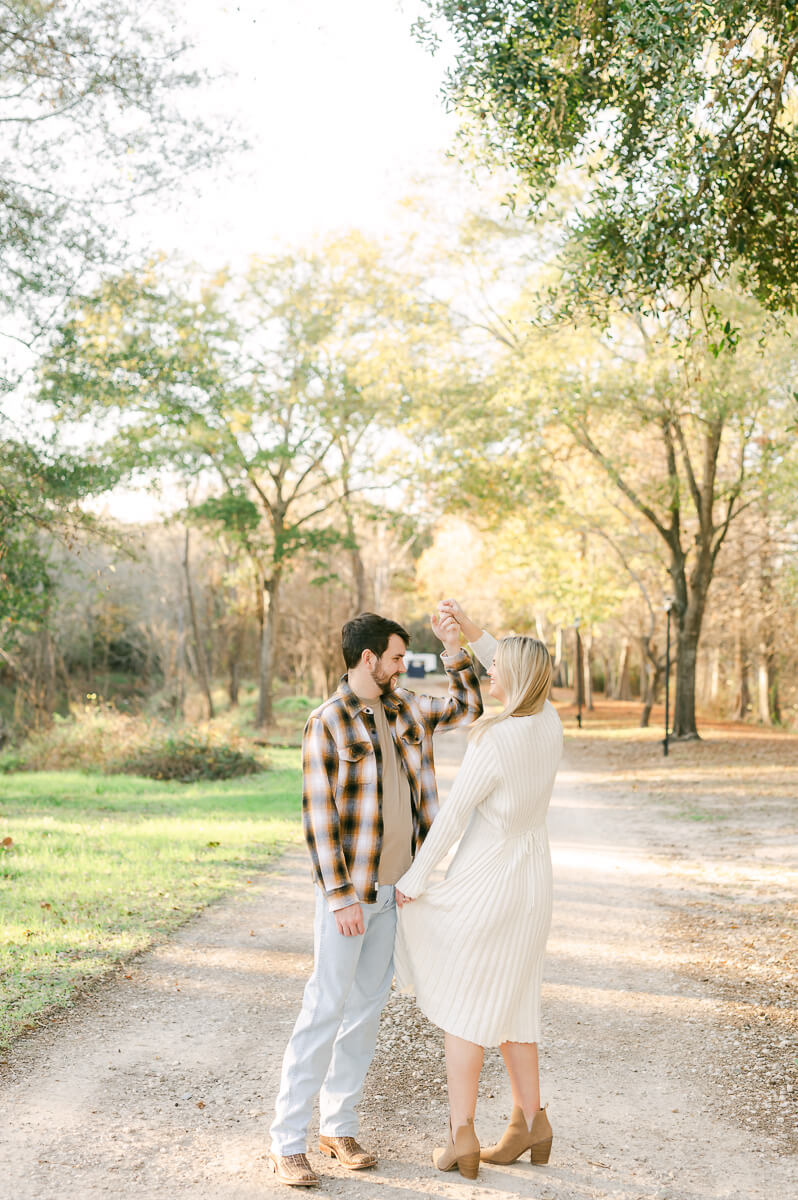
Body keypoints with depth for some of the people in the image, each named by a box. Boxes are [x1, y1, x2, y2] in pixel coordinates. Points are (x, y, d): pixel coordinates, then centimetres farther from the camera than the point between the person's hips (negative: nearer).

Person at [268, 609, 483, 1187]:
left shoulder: (402, 708, 8)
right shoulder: (326, 724, -13)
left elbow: (468, 705, 18)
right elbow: (319, 817, -15)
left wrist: (455, 645, 4)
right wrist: (341, 898, -18)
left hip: (395, 887, 7)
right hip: (348, 890, -7)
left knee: (367, 1008, 11)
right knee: (325, 1011, -5)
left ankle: (340, 1127, 22)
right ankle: (288, 1143, 2)